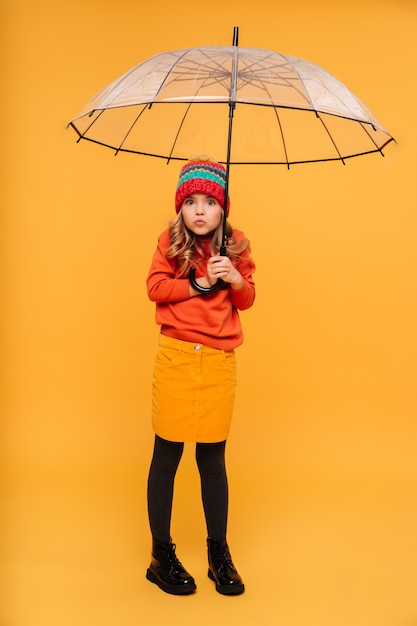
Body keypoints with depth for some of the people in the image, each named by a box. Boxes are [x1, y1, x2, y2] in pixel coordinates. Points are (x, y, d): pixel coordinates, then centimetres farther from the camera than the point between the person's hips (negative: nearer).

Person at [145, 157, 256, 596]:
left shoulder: (235, 246, 7)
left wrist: (236, 280, -12)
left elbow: (246, 300, 8)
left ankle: (219, 554, 24)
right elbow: (155, 288, -5)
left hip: (219, 361, 1)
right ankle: (161, 554, 20)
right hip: (176, 357, -1)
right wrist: (198, 282, -13)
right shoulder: (170, 242, 3)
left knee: (213, 459, 8)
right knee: (166, 456, 5)